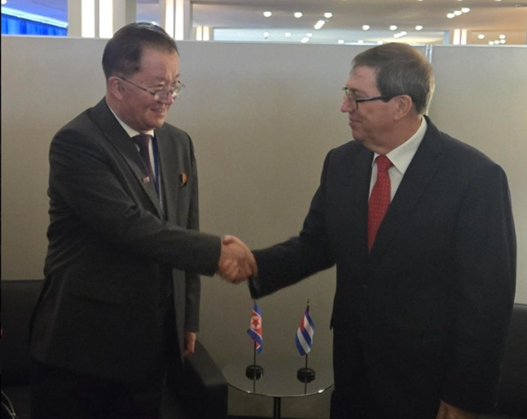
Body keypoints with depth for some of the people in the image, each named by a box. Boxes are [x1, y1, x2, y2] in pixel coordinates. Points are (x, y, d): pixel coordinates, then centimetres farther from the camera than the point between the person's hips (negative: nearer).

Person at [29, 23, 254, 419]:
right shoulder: (76, 143, -15)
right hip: (81, 344, -5)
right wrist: (216, 252, -23)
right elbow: (131, 227, -25)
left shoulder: (179, 143, 6)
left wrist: (188, 319, 12)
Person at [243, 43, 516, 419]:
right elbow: (315, 244, 5)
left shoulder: (475, 176, -17)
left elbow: (487, 297, -15)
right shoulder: (341, 162, -1)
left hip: (426, 381, -4)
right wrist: (256, 265, -14)